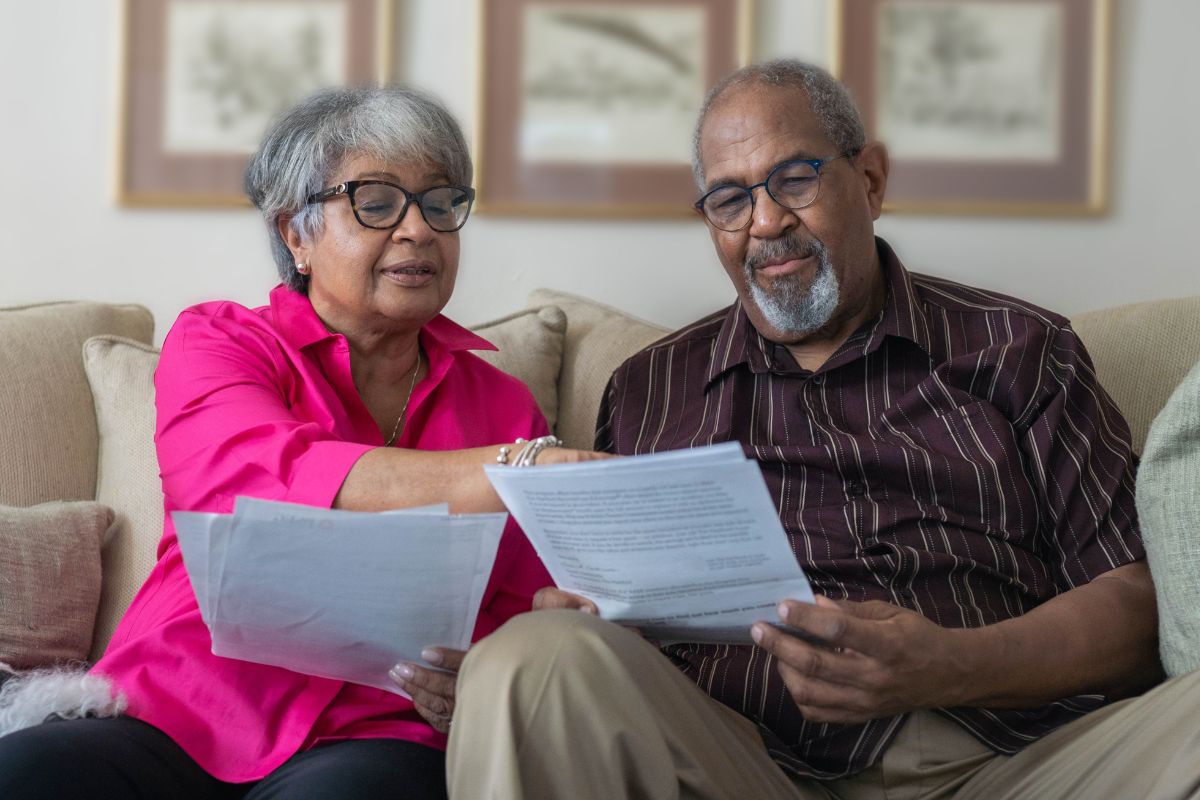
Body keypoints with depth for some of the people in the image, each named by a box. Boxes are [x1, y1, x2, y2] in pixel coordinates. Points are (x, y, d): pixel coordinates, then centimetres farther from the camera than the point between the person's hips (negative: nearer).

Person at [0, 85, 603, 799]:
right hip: (174, 728, 1)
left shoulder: (506, 406, 16)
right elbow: (274, 477, -16)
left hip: (368, 742, 0)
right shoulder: (216, 341, 7)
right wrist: (530, 470, -28)